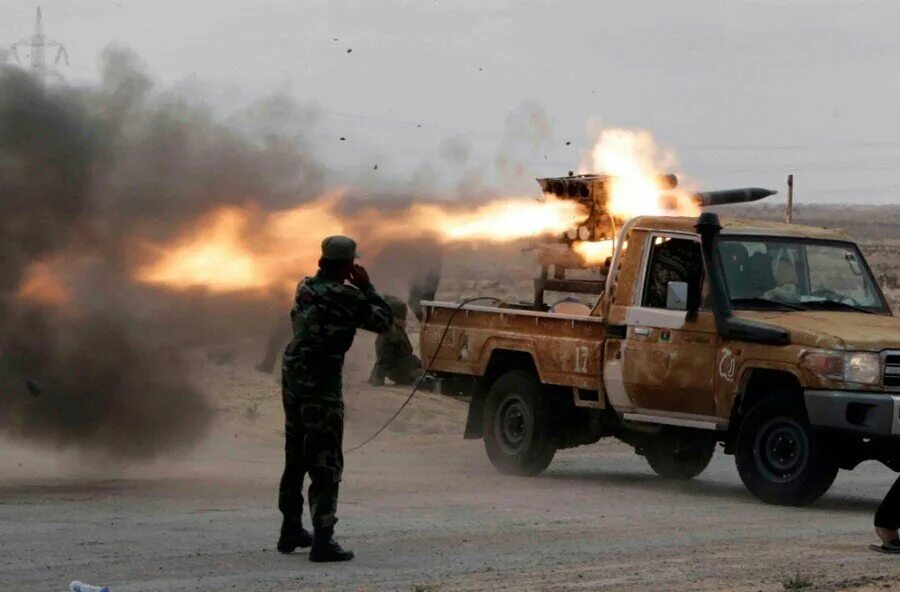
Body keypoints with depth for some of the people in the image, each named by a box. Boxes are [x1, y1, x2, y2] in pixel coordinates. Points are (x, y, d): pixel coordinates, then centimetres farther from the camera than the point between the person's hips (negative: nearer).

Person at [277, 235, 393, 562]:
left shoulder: (305, 288, 7)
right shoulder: (345, 296, -14)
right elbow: (383, 321, -6)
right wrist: (366, 286, 4)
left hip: (293, 378, 8)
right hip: (321, 387, -8)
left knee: (296, 458, 19)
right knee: (326, 463, -7)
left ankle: (292, 530, 29)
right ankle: (323, 540, -12)